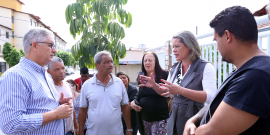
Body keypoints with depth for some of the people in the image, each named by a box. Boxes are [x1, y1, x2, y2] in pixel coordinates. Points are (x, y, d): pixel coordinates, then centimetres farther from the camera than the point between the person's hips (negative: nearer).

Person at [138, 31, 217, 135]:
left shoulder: (205, 67, -12)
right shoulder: (174, 69, 6)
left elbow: (211, 97, -23)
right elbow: (166, 92, 14)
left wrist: (181, 90, -34)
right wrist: (154, 85, -5)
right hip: (175, 120, 5)